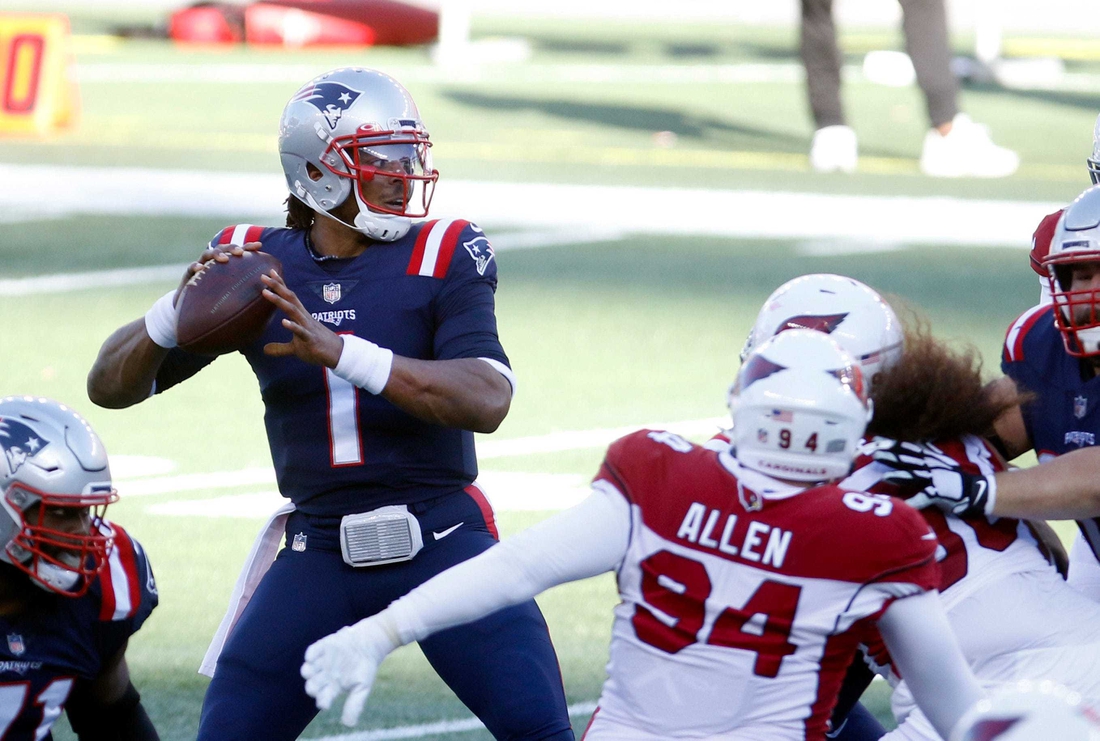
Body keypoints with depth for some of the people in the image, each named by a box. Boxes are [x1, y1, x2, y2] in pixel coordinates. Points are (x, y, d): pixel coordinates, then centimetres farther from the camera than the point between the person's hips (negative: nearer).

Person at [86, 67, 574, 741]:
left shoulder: (443, 256, -5)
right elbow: (111, 386, 5)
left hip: (441, 541, -2)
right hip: (316, 552, 2)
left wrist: (337, 351, -30)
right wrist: (178, 309, -16)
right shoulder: (251, 266, 2)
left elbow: (487, 401, -21)